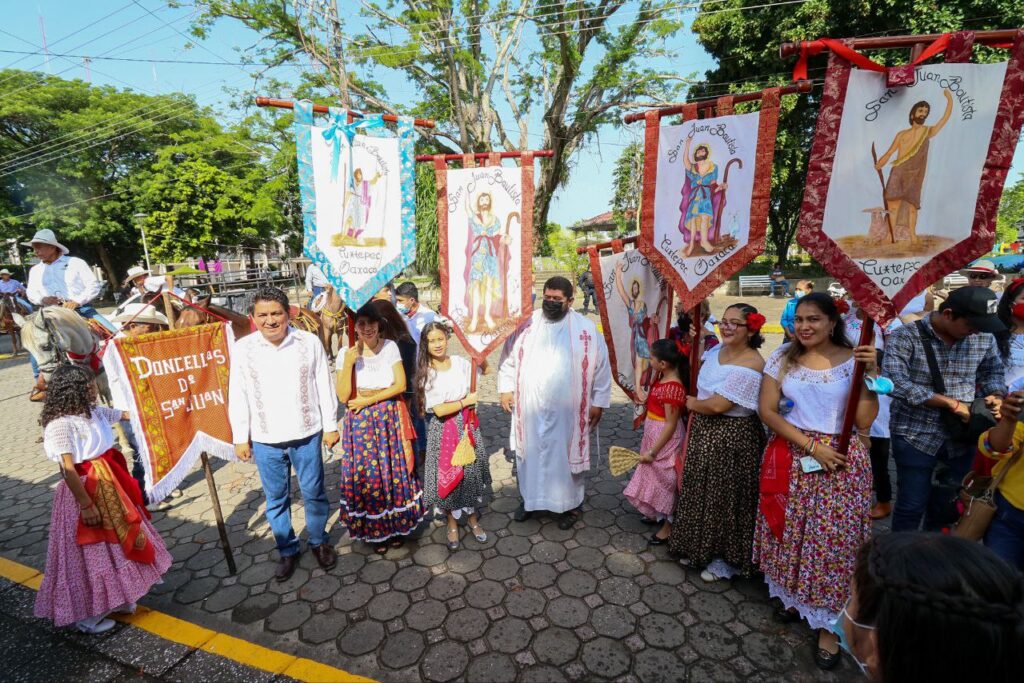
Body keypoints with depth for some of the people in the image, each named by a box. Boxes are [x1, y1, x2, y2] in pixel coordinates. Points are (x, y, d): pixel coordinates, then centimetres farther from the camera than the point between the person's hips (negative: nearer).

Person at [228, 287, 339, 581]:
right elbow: (238, 397, 1)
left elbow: (324, 387, -2)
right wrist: (240, 438, 3)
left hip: (307, 434, -1)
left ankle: (319, 541, 36)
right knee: (276, 499, 14)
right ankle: (287, 550, 35)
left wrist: (330, 426, 1)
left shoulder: (310, 342, -8)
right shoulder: (242, 349, -5)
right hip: (265, 440, 1)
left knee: (314, 493, 12)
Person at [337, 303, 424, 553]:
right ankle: (374, 530, 27)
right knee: (367, 474, 7)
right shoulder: (347, 352, -7)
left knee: (394, 472, 9)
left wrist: (368, 401, -13)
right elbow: (343, 396, -11)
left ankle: (396, 525, 29)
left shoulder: (390, 347, -5)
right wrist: (348, 363, -22)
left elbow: (401, 385, -8)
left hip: (390, 419, 1)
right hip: (361, 422, 0)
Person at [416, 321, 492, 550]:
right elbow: (439, 411, -16)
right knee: (448, 474, 10)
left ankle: (472, 518, 36)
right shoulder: (426, 373, -12)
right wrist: (466, 401, -11)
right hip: (442, 430, -2)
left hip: (467, 425, 3)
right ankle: (452, 523, 33)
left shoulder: (461, 363, -5)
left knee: (471, 471, 13)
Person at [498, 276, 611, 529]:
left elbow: (601, 368, -1)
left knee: (568, 455, 12)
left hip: (567, 410, -2)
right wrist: (506, 388, 4)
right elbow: (509, 358, 9)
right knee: (530, 454, 16)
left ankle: (571, 503, 34)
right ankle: (529, 498, 38)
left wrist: (599, 402, -2)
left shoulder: (586, 329, -6)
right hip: (530, 408, 2)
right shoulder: (527, 324, 0)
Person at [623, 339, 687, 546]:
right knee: (657, 479, 23)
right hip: (655, 436, 9)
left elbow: (671, 424, -25)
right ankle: (659, 513, 43)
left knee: (665, 481, 8)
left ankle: (668, 526, 26)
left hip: (664, 441, -9)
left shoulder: (672, 387, -27)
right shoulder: (666, 380, 1)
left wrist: (652, 451, -22)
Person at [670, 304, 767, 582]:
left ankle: (727, 559, 31)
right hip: (704, 431, 8)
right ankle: (699, 548, 40)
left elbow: (718, 405, -24)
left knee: (725, 497, 8)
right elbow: (705, 388, 20)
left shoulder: (750, 365, -23)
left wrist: (692, 403, -8)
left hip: (732, 437, -8)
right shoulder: (717, 350, 3)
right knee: (703, 493, 20)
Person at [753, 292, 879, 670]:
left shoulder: (853, 359, -4)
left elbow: (865, 421, -8)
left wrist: (869, 373, -17)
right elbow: (766, 410, -4)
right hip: (791, 457, 2)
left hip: (841, 461, -1)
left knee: (833, 538, 3)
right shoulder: (782, 358, 0)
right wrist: (810, 445, -12)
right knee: (790, 530, 12)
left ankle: (828, 622, 21)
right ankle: (791, 594, 36)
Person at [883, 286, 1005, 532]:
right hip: (916, 435, -5)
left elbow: (994, 371, 18)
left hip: (961, 438, 5)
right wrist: (951, 402, -21)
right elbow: (895, 383, -25)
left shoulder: (984, 338, 2)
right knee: (912, 507, 3)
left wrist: (995, 395, -4)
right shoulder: (905, 337, -15)